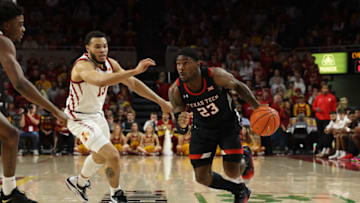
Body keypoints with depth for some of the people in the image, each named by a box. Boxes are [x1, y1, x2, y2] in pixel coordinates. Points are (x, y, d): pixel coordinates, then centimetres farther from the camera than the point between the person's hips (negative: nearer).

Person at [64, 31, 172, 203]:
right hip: (80, 119, -9)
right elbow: (101, 80, -50)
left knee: (101, 156, 28)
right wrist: (135, 71, -54)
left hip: (97, 114, 9)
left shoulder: (110, 63, -5)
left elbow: (133, 83, 2)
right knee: (113, 156, -18)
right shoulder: (82, 66, -29)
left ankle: (78, 182, 53)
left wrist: (160, 101, -3)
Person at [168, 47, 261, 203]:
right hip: (202, 128, 3)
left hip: (227, 124, -2)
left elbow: (238, 86, -9)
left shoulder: (216, 76, -29)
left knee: (231, 171, -12)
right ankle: (238, 190, 28)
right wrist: (180, 116, -29)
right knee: (202, 177, -2)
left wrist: (257, 107, -10)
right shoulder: (175, 91, -23)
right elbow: (178, 110, -4)